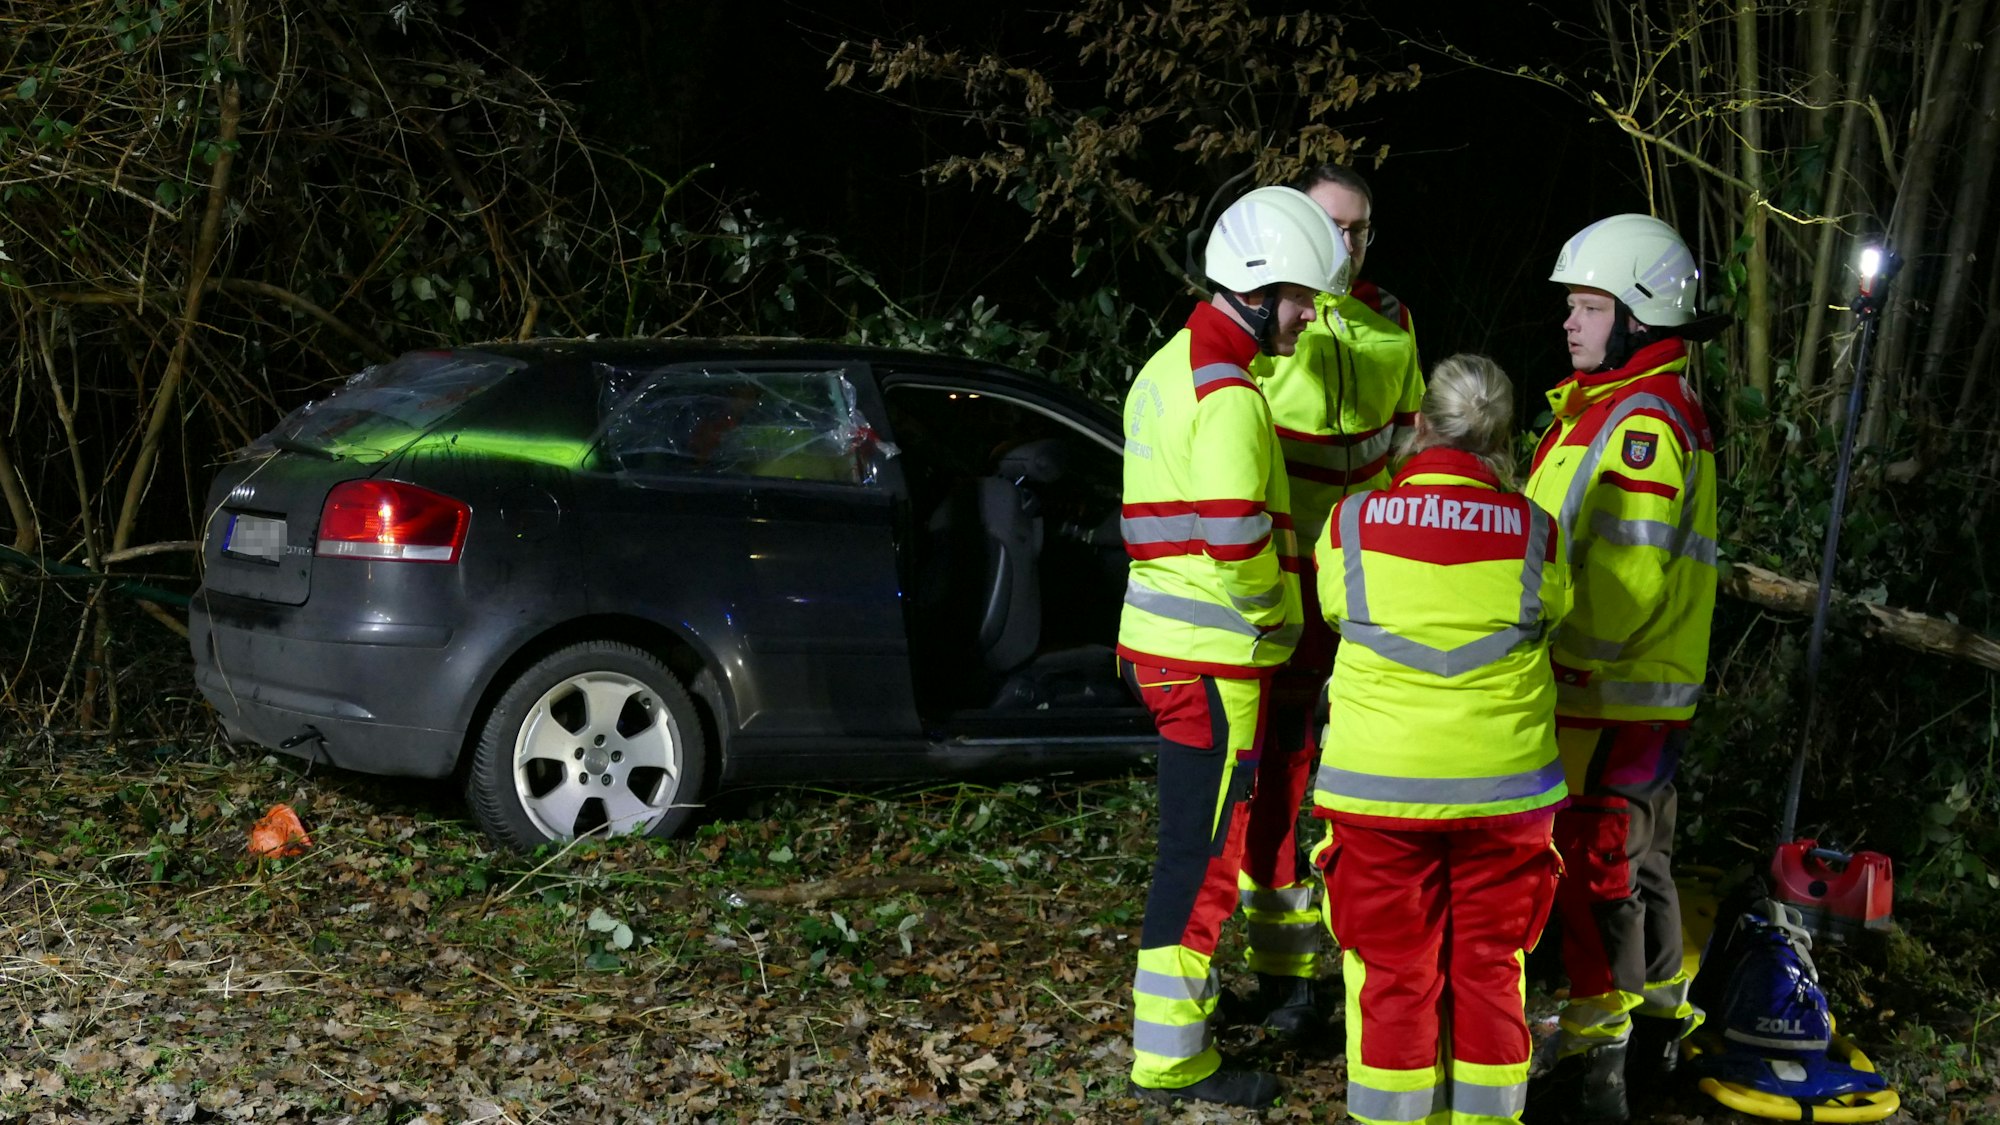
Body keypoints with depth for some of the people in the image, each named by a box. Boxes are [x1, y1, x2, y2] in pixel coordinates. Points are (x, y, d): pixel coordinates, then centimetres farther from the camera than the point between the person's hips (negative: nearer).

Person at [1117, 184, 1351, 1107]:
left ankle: (1186, 992, 37)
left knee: (1196, 838, 22)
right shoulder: (1230, 394, -18)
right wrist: (1279, 615, -8)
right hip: (1213, 657, -10)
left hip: (1161, 636, 10)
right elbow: (1236, 539, -25)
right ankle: (1171, 1056, 4)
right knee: (1205, 851, -3)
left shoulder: (1170, 367, 14)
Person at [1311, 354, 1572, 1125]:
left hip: (1379, 781, -1)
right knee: (1489, 962, 15)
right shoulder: (1533, 532, -8)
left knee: (1394, 966, 11)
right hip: (1502, 785, 1)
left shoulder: (1352, 523, -8)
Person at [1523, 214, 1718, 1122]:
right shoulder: (1607, 407, 15)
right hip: (1624, 691, 10)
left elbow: (1630, 574, -25)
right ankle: (1657, 1026, 33)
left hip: (1615, 694, -10)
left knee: (1595, 863, -5)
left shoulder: (1643, 420, -19)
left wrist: (1573, 667, -20)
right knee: (1635, 856, 19)